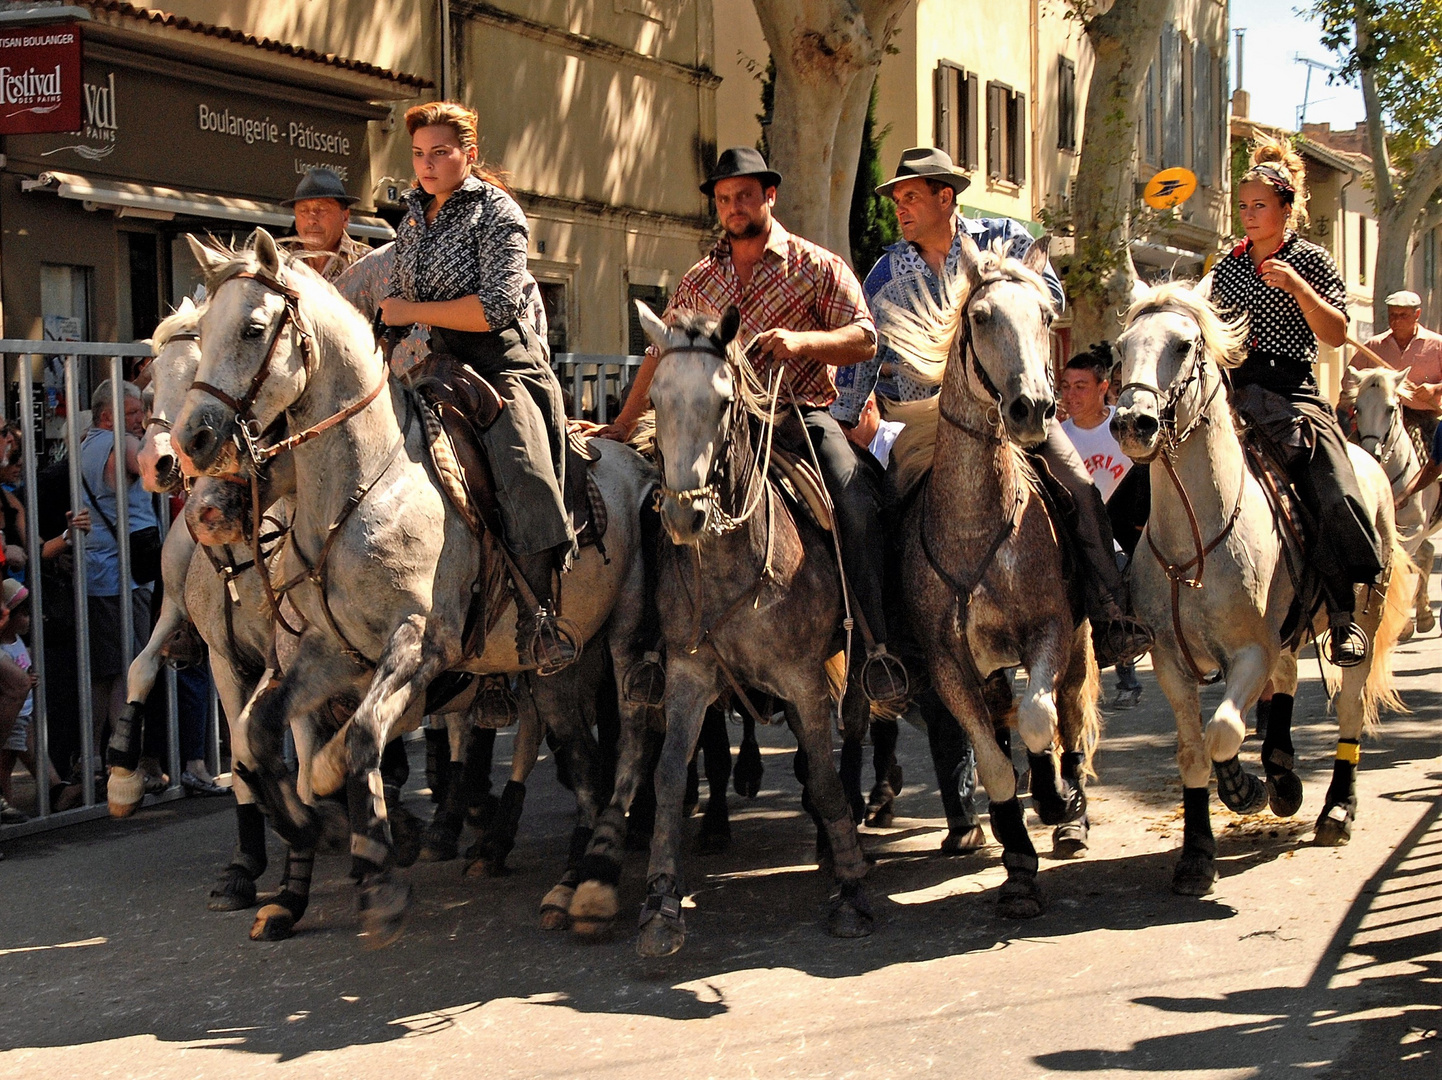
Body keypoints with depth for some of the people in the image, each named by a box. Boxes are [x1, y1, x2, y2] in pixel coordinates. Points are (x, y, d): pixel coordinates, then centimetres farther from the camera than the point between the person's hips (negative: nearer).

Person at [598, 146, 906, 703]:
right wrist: (622, 426, 17)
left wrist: (802, 341, -19)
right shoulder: (698, 281, 18)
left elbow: (864, 339, -2)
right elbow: (660, 356, 23)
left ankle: (880, 641, -29)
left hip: (804, 413, -3)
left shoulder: (817, 266, 6)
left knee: (857, 500, -30)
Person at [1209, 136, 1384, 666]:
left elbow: (1336, 334, -4)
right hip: (1230, 392, 4)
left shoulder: (1311, 261, 5)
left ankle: (1342, 613, -12)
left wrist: (1298, 288, -16)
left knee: (1336, 495, -24)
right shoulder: (1228, 263, 17)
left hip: (1290, 391, -4)